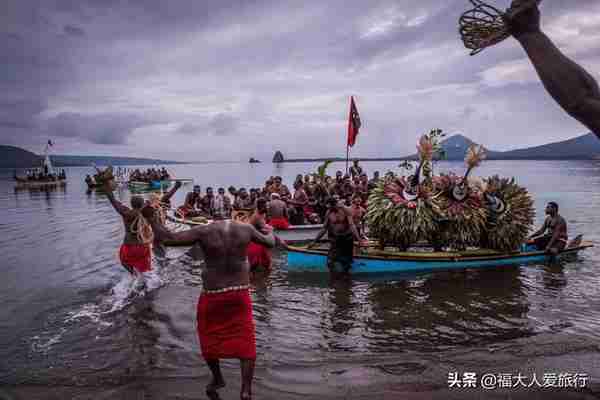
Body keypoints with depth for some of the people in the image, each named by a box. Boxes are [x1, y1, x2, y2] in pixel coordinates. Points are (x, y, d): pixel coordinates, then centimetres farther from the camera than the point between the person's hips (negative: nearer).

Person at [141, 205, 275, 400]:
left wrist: (151, 217, 0)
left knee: (210, 337, 22)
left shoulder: (203, 231, -14)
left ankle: (217, 379, 39)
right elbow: (270, 243, 10)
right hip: (240, 294, 2)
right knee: (245, 340, 11)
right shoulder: (246, 229, -6)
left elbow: (167, 237, -14)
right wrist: (270, 231, 32)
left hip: (212, 295, -1)